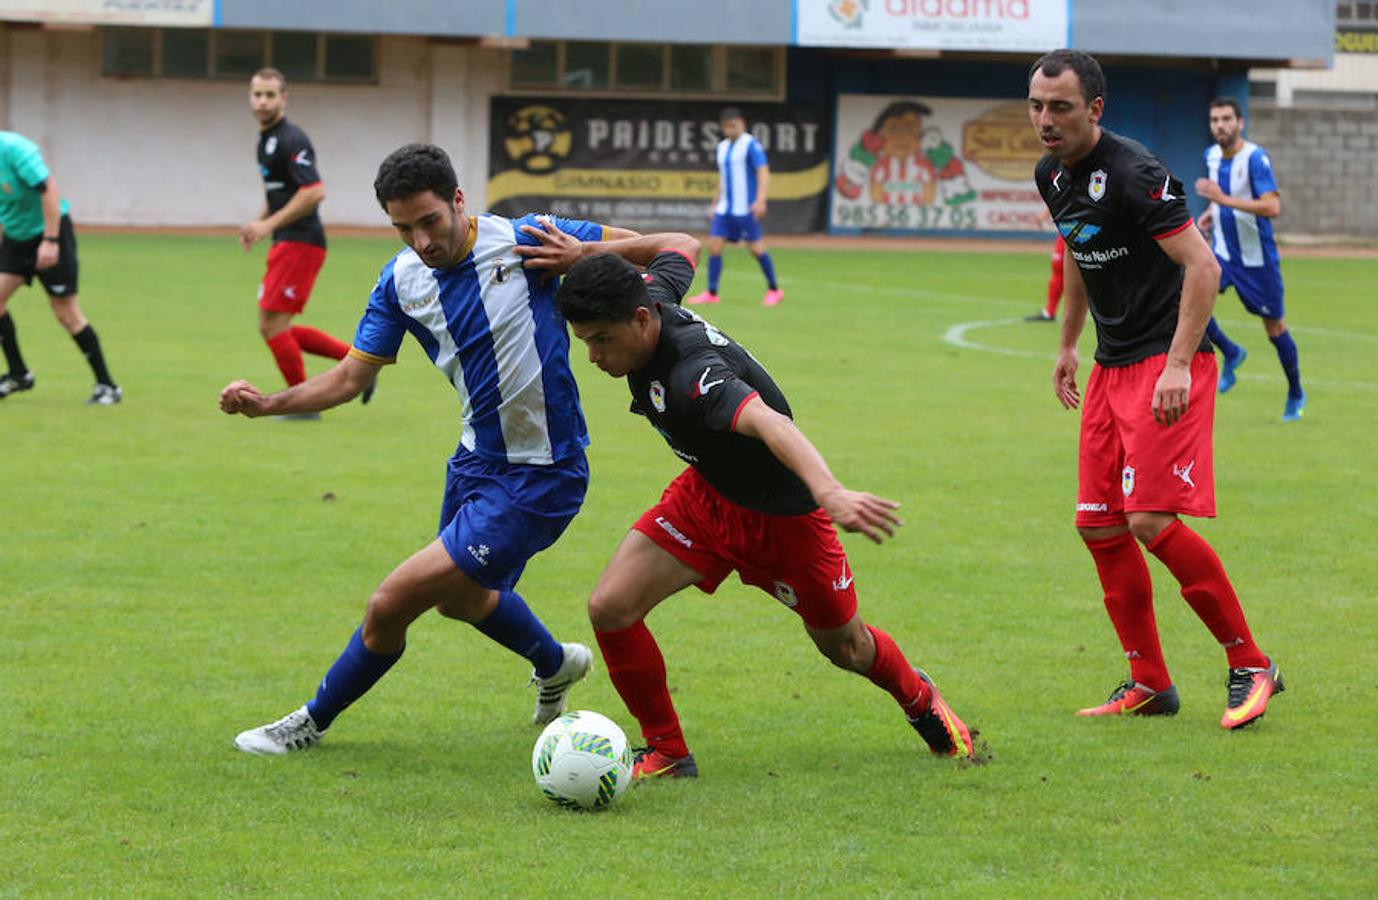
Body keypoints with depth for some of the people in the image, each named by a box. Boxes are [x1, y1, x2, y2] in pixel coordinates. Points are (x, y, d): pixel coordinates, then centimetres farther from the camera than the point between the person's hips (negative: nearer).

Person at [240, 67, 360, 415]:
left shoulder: (291, 140, -15)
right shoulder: (265, 139, 15)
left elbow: (314, 192, -24)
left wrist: (269, 225, -22)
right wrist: (258, 222, 14)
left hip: (300, 243, -10)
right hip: (284, 244, 10)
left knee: (273, 325, -8)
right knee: (271, 327, 10)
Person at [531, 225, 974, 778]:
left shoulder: (691, 375, -40)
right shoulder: (650, 295, -16)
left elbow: (768, 422, -58)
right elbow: (682, 247, 6)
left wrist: (829, 493, -76)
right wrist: (587, 254, 1)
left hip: (784, 516, -7)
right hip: (707, 495, 7)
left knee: (844, 646, 16)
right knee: (609, 608, -12)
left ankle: (920, 700, 50)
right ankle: (667, 753, 6)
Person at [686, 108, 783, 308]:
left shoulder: (751, 145, -8)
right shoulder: (723, 147, 15)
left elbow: (763, 172, -15)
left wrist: (760, 200, -25)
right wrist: (718, 199, 23)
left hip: (745, 208, -7)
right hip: (725, 208, 7)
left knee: (756, 248, -4)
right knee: (713, 245, -2)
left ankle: (774, 290, 10)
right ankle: (711, 293, 2)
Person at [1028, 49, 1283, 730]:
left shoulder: (1132, 174, -19)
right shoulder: (1054, 176, 8)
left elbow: (1202, 266, -21)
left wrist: (1178, 365, -26)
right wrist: (1067, 345, 28)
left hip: (1167, 362, -9)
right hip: (1111, 365, 9)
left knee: (1152, 521, -18)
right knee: (1099, 527, 5)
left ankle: (1251, 665, -7)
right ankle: (1150, 684, 14)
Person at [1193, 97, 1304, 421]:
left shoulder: (1255, 158, -19)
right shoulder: (1212, 155, 3)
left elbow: (1272, 207, -29)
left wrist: (1224, 200, -33)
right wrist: (1212, 211, 5)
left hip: (1256, 257, -5)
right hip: (1223, 251, 5)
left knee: (1274, 326, 6)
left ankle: (1295, 394, 25)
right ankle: (1230, 353, 3)